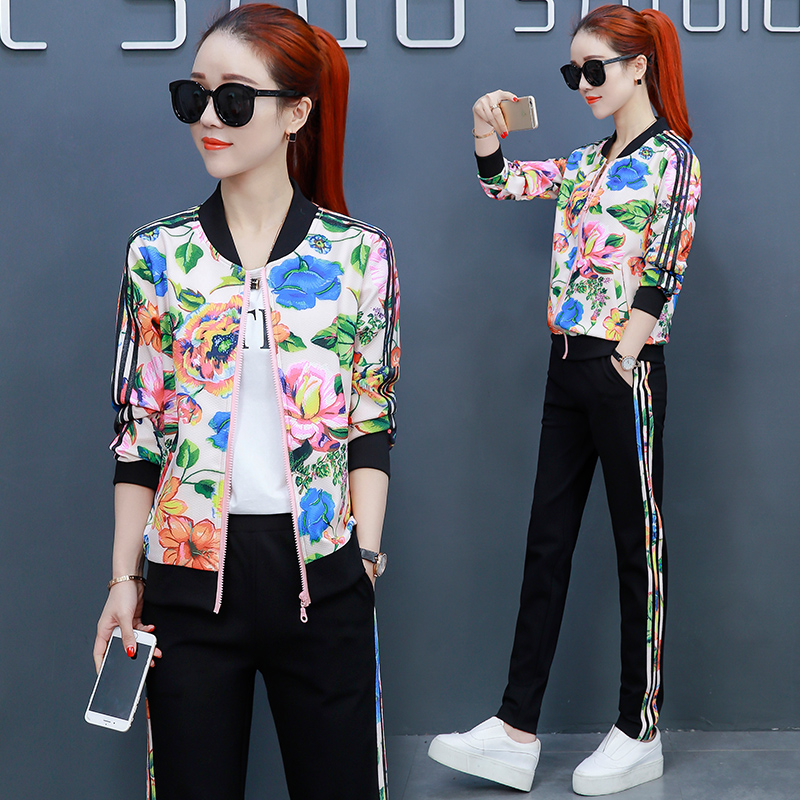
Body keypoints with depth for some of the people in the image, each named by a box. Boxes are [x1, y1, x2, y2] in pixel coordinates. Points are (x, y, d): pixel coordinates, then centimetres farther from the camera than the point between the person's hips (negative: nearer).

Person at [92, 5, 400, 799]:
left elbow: (371, 422, 4)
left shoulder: (360, 252, 0)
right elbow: (139, 429, 5)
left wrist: (367, 547, -5)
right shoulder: (158, 254, 2)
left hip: (320, 570, 0)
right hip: (190, 575, 1)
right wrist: (125, 576, 3)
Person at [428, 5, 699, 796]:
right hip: (567, 366, 8)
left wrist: (624, 360, -16)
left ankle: (640, 734, 14)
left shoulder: (671, 158, -7)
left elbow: (662, 278, -13)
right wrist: (487, 130, 1)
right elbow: (501, 182, 20)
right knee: (546, 542, 7)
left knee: (639, 544, 2)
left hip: (623, 369, -8)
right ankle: (516, 731, 12)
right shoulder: (590, 160, 15)